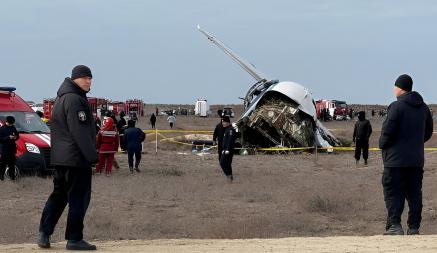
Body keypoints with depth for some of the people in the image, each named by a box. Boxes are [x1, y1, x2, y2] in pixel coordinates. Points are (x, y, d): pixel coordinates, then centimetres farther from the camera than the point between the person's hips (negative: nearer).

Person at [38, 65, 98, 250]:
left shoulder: (61, 98, 19)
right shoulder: (74, 99, -14)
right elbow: (80, 131, -20)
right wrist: (92, 155, -19)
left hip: (59, 157, 10)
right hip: (76, 157, -10)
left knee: (58, 195, 15)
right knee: (79, 197, -5)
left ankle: (44, 233, 12)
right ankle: (74, 239, -4)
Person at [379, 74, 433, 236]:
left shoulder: (397, 107, -14)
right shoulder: (423, 107, 10)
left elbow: (388, 131, -17)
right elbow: (428, 132, 17)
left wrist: (382, 144, 1)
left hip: (396, 160, -7)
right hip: (417, 159, 7)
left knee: (393, 192, -3)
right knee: (414, 193, 9)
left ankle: (394, 225, -12)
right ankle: (414, 227, 9)